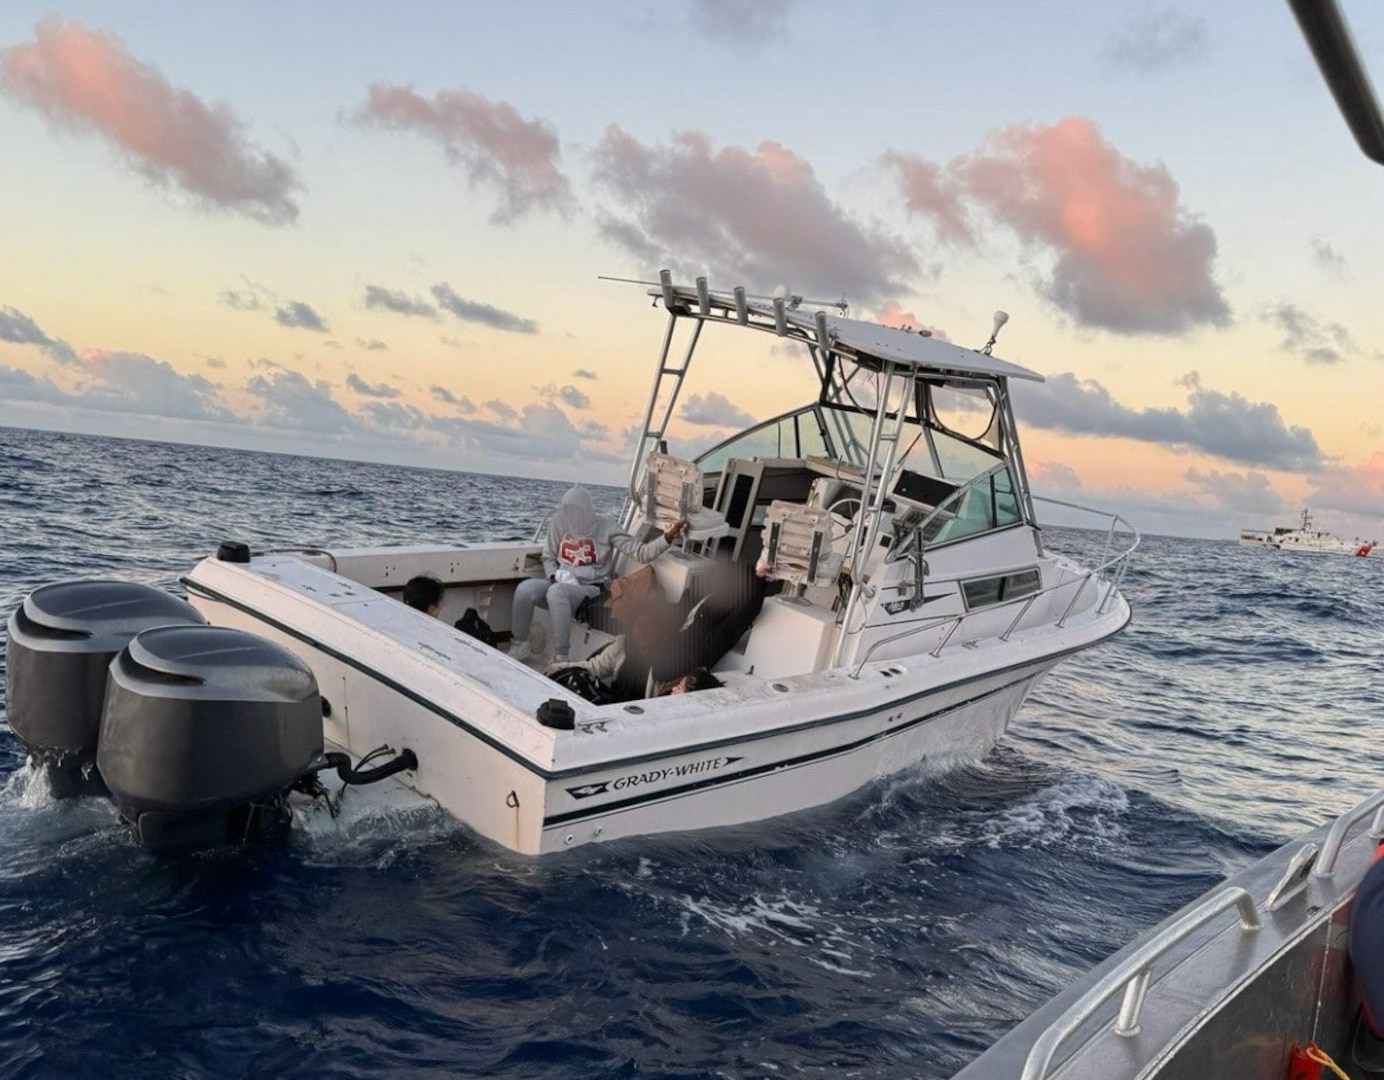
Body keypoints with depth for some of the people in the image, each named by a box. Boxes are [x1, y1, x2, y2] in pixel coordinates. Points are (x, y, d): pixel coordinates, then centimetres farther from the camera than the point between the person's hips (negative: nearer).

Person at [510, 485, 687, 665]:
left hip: (589, 588, -4)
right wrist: (554, 577, -8)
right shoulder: (559, 522, 3)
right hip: (561, 583, 4)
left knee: (556, 592, -37)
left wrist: (668, 537, -27)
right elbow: (548, 557, 13)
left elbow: (640, 552, -12)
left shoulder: (605, 528, -7)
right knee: (525, 589, -26)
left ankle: (561, 658, -31)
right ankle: (520, 645, -5)